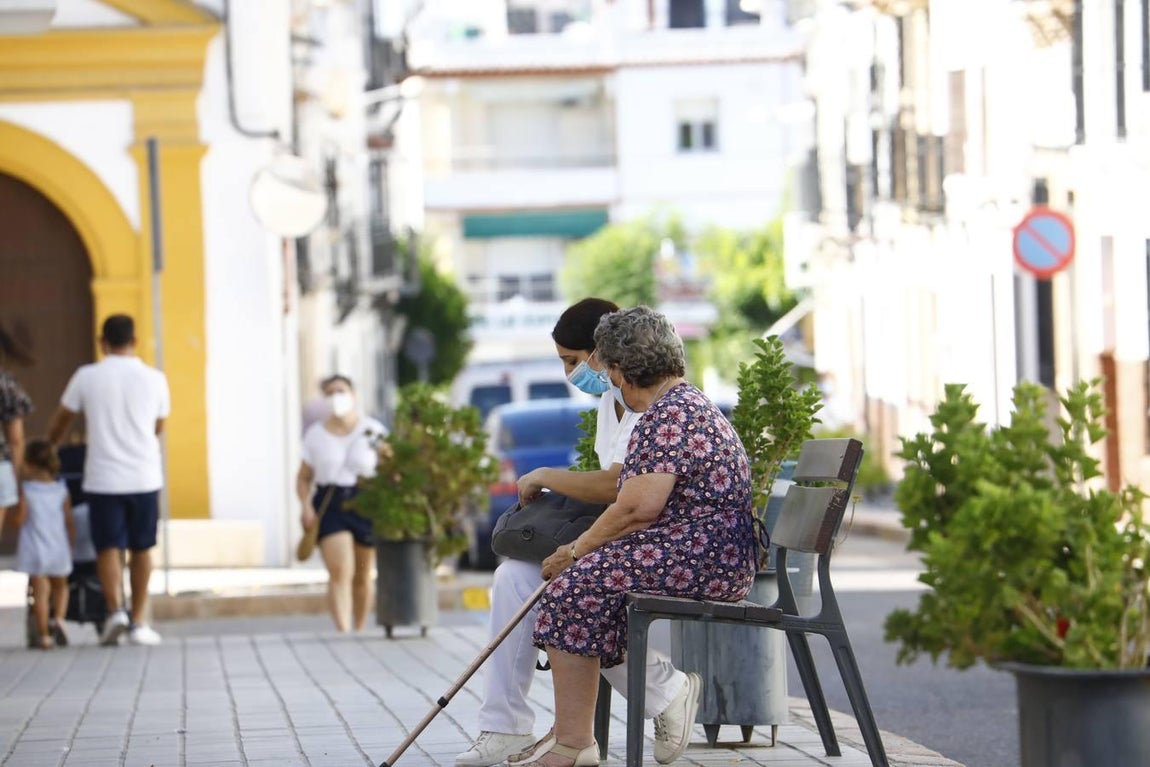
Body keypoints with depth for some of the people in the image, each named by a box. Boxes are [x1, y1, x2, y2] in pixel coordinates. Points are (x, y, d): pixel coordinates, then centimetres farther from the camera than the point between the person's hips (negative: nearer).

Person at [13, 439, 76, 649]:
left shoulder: (26, 490, -10)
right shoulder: (60, 488, 0)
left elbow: (19, 520, -14)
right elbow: (69, 521, 3)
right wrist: (71, 545, 14)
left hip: (34, 550, -3)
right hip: (59, 548, 3)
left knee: (40, 591, 3)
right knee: (60, 586, 23)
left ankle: (44, 635, 3)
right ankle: (58, 618, 2)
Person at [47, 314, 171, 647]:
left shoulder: (87, 377, -1)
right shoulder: (154, 379, 1)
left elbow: (59, 423, 12)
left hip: (104, 478, -1)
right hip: (144, 478, 1)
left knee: (108, 547, 2)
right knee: (141, 548, 11)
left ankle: (115, 609, -19)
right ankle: (138, 622, 13)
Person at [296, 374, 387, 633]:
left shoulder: (373, 431, 3)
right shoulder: (315, 435, 5)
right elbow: (303, 478, 10)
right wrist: (306, 506, -7)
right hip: (330, 505, -1)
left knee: (362, 576, 11)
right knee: (340, 572, -18)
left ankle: (359, 631, 28)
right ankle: (343, 632, -27)